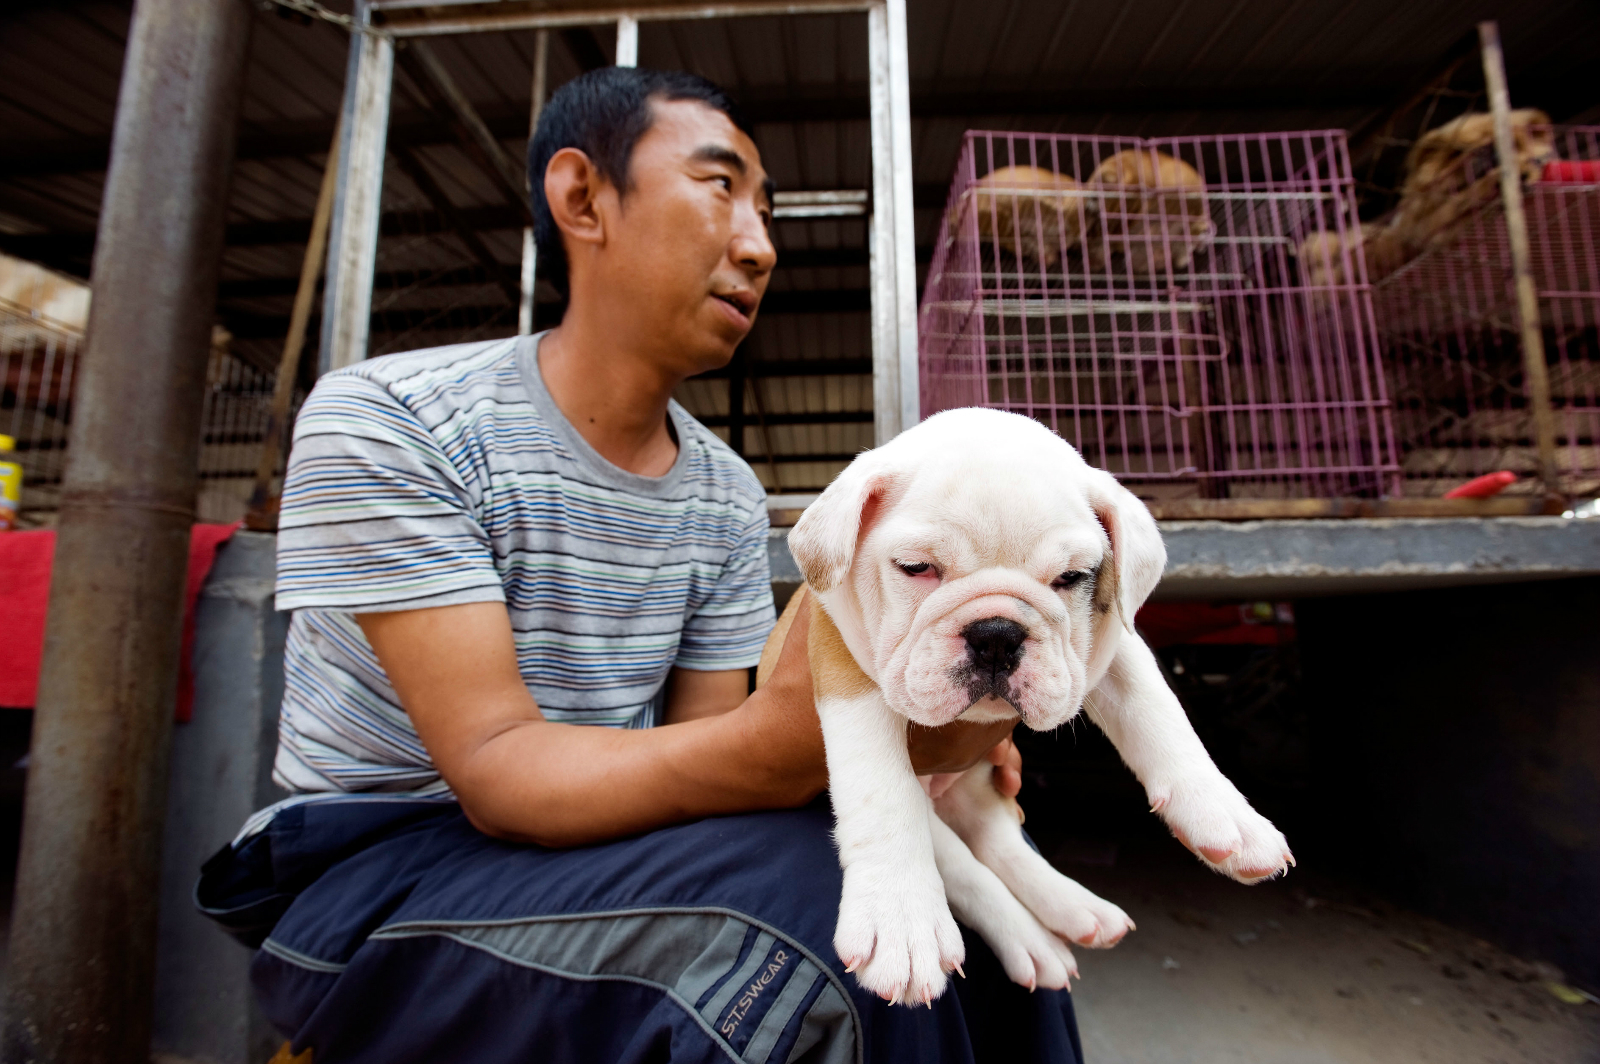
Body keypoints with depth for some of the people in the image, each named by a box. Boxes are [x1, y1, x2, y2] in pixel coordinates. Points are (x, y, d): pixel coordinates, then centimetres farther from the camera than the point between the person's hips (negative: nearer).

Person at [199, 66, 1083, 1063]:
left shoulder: (729, 496, -1)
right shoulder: (380, 421, -16)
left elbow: (699, 750, -2)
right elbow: (495, 768, -25)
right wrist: (778, 744, -43)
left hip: (594, 850, 5)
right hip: (378, 869, -4)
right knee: (788, 898, -31)